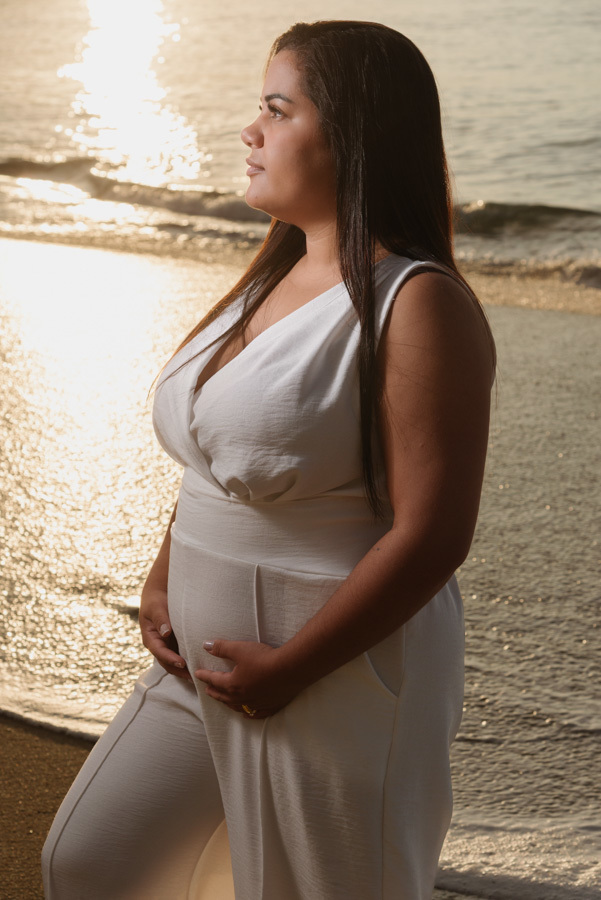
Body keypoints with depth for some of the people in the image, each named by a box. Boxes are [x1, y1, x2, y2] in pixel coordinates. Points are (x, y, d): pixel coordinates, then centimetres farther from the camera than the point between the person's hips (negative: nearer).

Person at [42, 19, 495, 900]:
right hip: (211, 662, 9)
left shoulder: (419, 305, -19)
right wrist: (162, 578, 5)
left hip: (339, 675, -9)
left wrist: (288, 668, -20)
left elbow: (432, 536, -23)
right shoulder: (279, 276, 9)